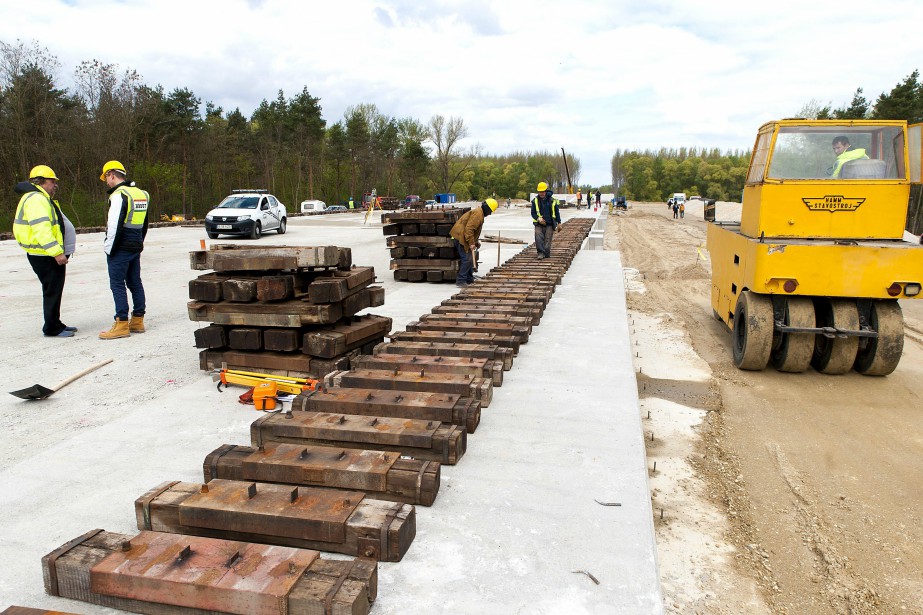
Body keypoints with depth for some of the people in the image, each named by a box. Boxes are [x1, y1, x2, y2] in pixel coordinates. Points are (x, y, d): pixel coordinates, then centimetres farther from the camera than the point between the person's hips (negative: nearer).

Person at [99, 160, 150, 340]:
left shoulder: (119, 195, -14)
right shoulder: (141, 193, 14)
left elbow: (115, 225, -19)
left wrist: (109, 248, -13)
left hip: (121, 248, -9)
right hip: (136, 247, 9)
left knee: (117, 285, -4)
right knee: (135, 283, 13)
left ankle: (122, 325, -4)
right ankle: (138, 321, 17)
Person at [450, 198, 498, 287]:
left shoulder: (479, 212, 19)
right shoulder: (478, 214, -16)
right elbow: (469, 228, -25)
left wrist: (476, 241, 22)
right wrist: (471, 243, -25)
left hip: (462, 237, 11)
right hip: (461, 237, -11)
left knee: (470, 258, 16)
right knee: (467, 259, -13)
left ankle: (469, 280, 23)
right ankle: (460, 281, -11)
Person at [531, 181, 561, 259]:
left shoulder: (552, 200, 3)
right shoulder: (535, 200, 3)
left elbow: (557, 212, 12)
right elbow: (533, 213, 6)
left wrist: (559, 223, 11)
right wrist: (538, 218, -13)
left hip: (549, 224, 0)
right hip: (539, 224, 0)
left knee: (548, 239, -4)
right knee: (538, 237, -21)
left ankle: (546, 254, 6)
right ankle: (540, 252, -21)